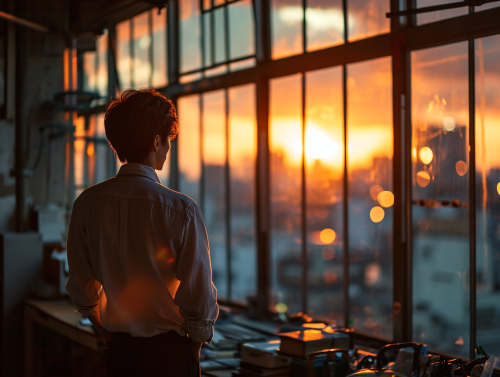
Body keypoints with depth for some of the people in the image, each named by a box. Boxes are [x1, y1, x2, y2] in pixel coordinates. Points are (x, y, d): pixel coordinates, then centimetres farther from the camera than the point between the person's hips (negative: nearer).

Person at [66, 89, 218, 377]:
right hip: (170, 353, -4)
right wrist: (196, 340, 3)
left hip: (119, 353, 4)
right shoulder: (181, 209, -19)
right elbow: (200, 297, -16)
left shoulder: (87, 203, -5)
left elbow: (81, 288, 4)